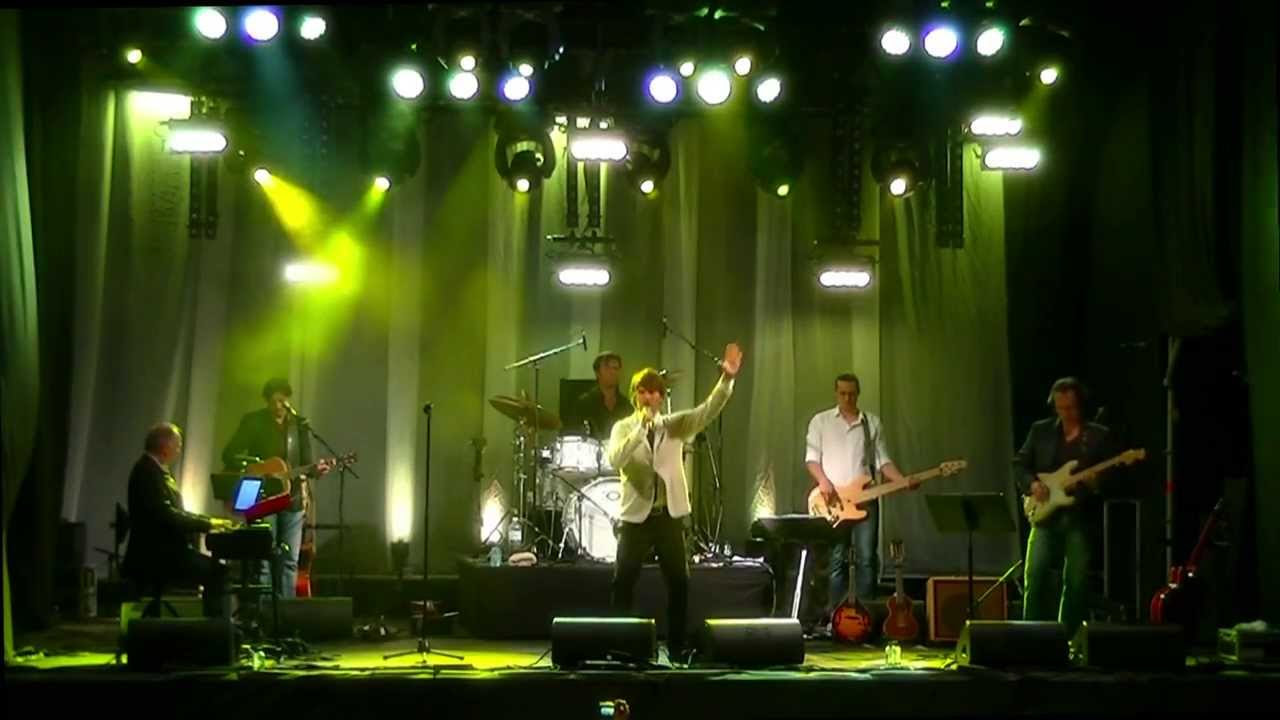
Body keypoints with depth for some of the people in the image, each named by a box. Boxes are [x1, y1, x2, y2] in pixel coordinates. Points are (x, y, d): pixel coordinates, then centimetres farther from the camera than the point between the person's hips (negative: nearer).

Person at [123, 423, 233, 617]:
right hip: (154, 556, -10)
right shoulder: (147, 472, -15)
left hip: (167, 550, 10)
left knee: (216, 568, 2)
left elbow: (176, 513, 20)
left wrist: (210, 522, 7)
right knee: (216, 571, -17)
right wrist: (208, 523, -18)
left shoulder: (157, 470, 17)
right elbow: (166, 515, -24)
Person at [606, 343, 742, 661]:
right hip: (636, 515, -1)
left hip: (669, 515, 1)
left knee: (678, 582, 2)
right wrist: (641, 428, -23)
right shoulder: (623, 428, 2)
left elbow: (708, 410, -10)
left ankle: (677, 646, 11)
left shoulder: (676, 425, 6)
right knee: (623, 583, 0)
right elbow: (615, 459, -17)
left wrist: (727, 378, -26)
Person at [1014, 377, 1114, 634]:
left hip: (1080, 518, -1)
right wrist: (1032, 484, -6)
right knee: (1034, 576, -9)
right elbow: (1019, 465, 12)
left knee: (1076, 583, 0)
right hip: (1046, 515, 1)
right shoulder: (1040, 430, 11)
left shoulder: (1099, 435, 6)